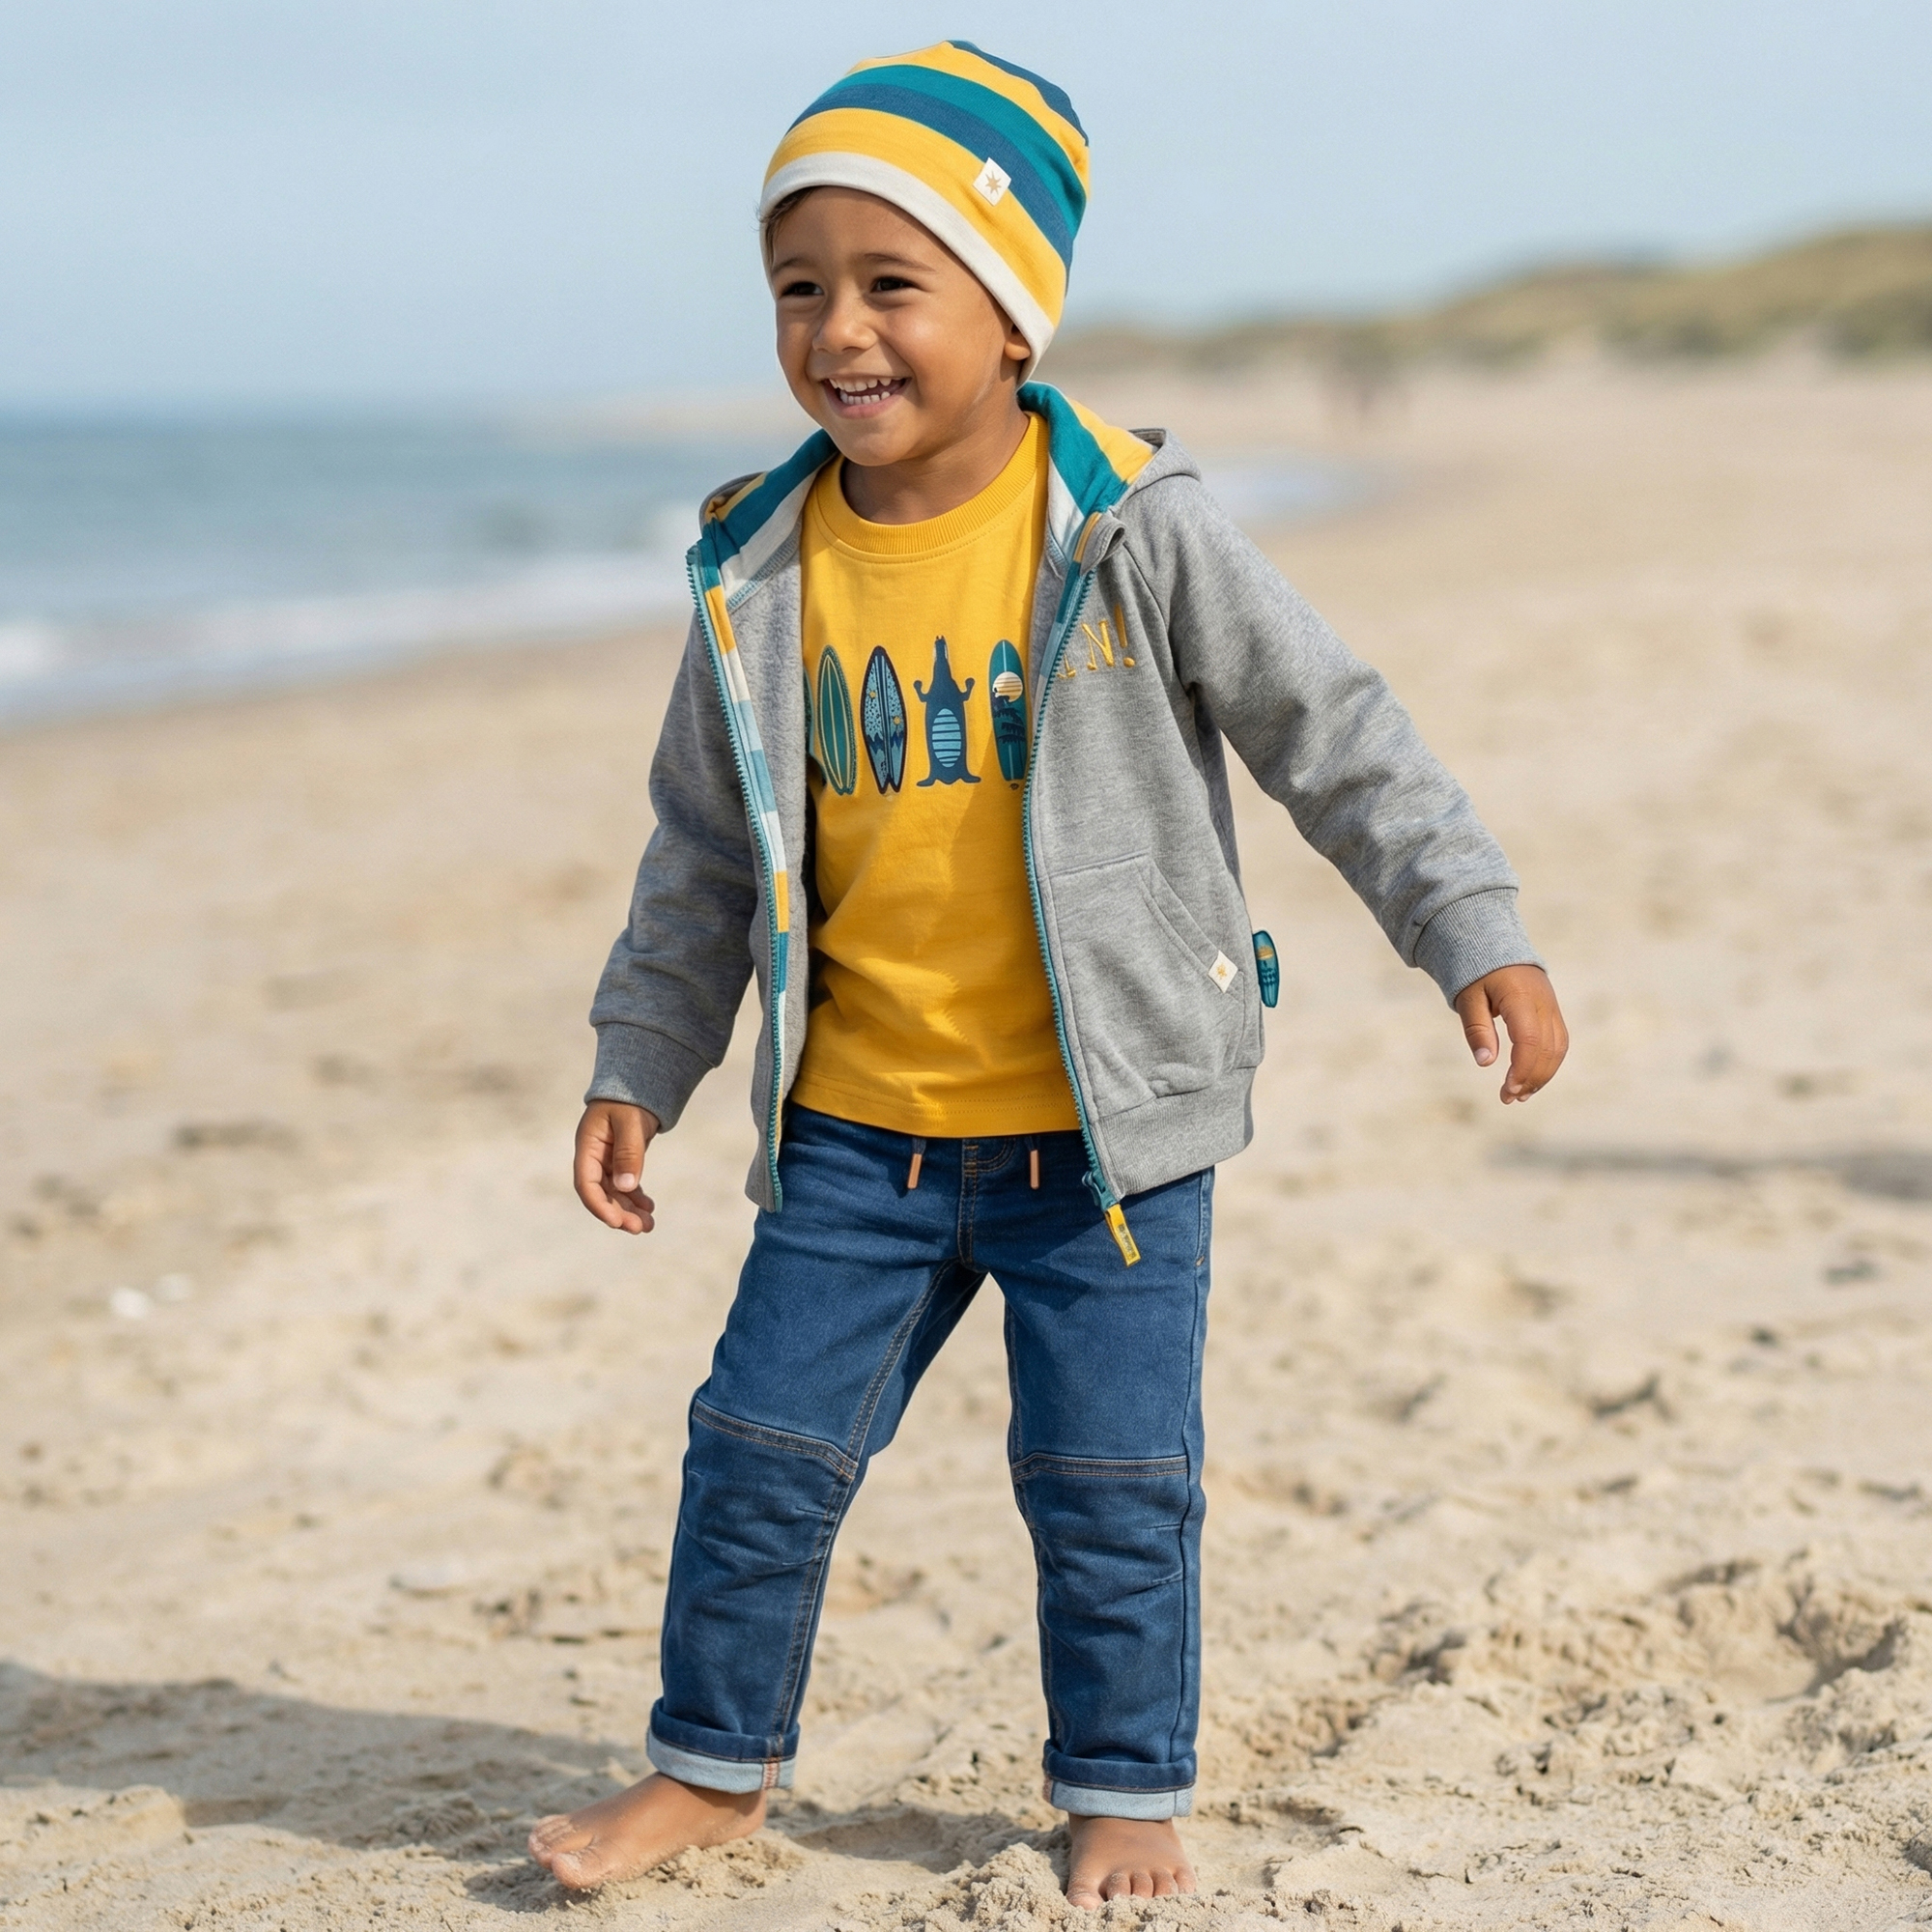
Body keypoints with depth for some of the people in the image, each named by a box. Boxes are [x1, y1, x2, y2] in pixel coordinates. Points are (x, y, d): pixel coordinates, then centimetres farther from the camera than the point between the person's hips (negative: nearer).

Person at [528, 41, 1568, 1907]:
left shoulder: (1133, 535, -11)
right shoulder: (765, 577, 0)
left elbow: (1337, 737, -6)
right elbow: (705, 854, 11)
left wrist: (1477, 937, -11)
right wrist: (636, 1067, 10)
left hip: (1103, 1122, -3)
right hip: (857, 1129, 3)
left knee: (1108, 1476, 4)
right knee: (761, 1449, 7)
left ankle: (1123, 1785, 24)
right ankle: (713, 1764, 26)